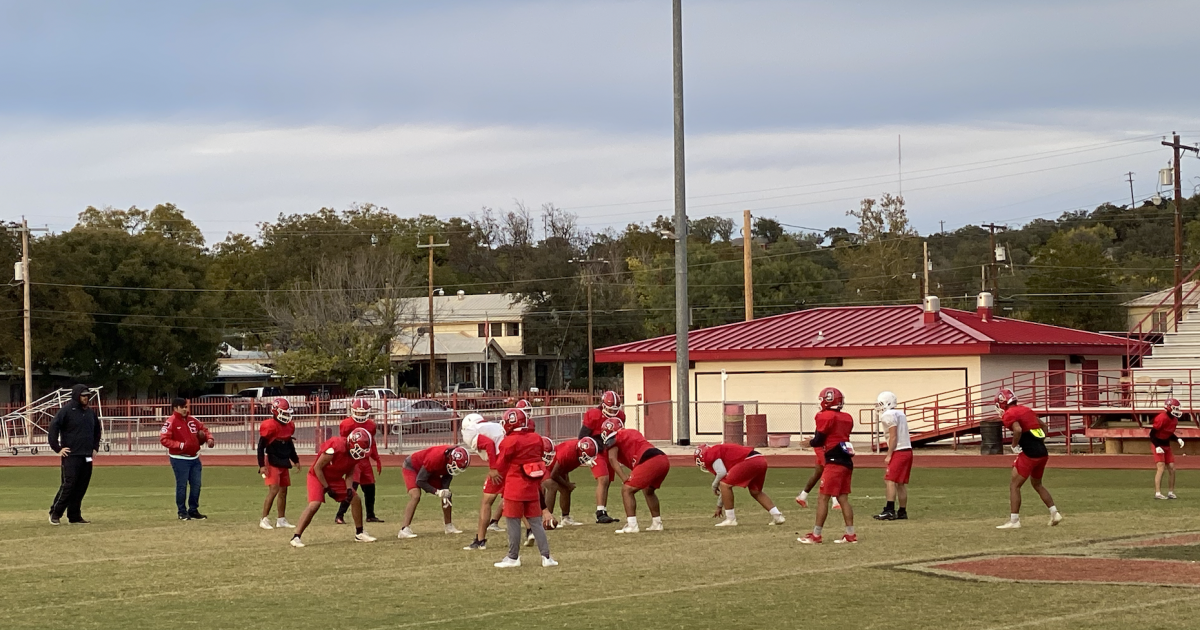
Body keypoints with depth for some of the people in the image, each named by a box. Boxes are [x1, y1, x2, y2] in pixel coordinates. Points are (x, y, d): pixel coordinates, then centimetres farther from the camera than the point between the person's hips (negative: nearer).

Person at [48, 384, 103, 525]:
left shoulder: (91, 412, 14)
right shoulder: (66, 410, -6)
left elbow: (97, 431, 29)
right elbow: (53, 428, -12)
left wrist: (95, 447, 20)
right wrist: (57, 448, -13)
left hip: (87, 457, 6)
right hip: (71, 456, -6)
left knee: (81, 487, 5)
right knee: (68, 485, -10)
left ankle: (74, 516, 10)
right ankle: (55, 514, 0)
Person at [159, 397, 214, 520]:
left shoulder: (192, 420, 9)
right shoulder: (171, 422, -11)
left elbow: (204, 429, 21)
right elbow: (164, 439, -17)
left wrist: (209, 438, 0)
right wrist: (180, 445, -24)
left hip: (194, 458, 7)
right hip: (179, 459, -7)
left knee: (196, 485, 8)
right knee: (182, 486, -3)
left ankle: (193, 510, 19)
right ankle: (182, 512, 7)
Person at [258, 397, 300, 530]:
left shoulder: (289, 426, 8)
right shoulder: (270, 426, -17)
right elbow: (261, 446, -14)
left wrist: (295, 460, 23)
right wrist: (262, 465, -18)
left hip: (284, 463, 8)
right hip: (272, 463, -8)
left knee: (283, 491, 11)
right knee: (273, 490, -15)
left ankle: (281, 520, 20)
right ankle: (264, 520, -10)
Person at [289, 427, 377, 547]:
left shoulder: (355, 454, -8)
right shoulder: (335, 447, -32)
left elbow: (349, 474, 6)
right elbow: (317, 468, -24)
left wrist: (349, 489, -12)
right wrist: (327, 488, -19)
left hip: (336, 479, 8)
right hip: (318, 476, -8)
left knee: (356, 499, 5)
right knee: (314, 504, -26)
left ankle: (359, 533, 20)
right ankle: (296, 537, -22)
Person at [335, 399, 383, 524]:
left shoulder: (370, 425, 10)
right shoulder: (347, 424, -10)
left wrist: (377, 460, 19)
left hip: (365, 461, 7)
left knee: (370, 489, 11)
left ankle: (370, 515, 25)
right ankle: (339, 516, -13)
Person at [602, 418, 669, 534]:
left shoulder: (614, 438, 9)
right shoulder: (633, 432, 33)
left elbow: (612, 459, -4)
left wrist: (624, 478, -11)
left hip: (649, 462, -8)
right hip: (664, 460, 8)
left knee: (627, 490, 0)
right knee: (648, 490, 29)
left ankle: (631, 525, -8)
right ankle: (657, 523, 30)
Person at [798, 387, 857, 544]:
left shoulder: (825, 417, -9)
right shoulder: (847, 418, 12)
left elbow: (819, 441, -8)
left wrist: (809, 442, 12)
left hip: (834, 462, -8)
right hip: (847, 461, 8)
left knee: (823, 497, -3)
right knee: (843, 498, 11)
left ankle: (815, 535, -2)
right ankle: (850, 534, 10)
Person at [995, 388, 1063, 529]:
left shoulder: (1009, 414, -7)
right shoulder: (1026, 409, 18)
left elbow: (1018, 429, -25)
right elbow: (1043, 425, 24)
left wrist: (1014, 446, -11)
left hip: (1029, 454, -8)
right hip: (1043, 453, 8)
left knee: (1014, 485, 0)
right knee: (1037, 484, 25)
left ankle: (1014, 521, -4)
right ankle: (1055, 513, 19)